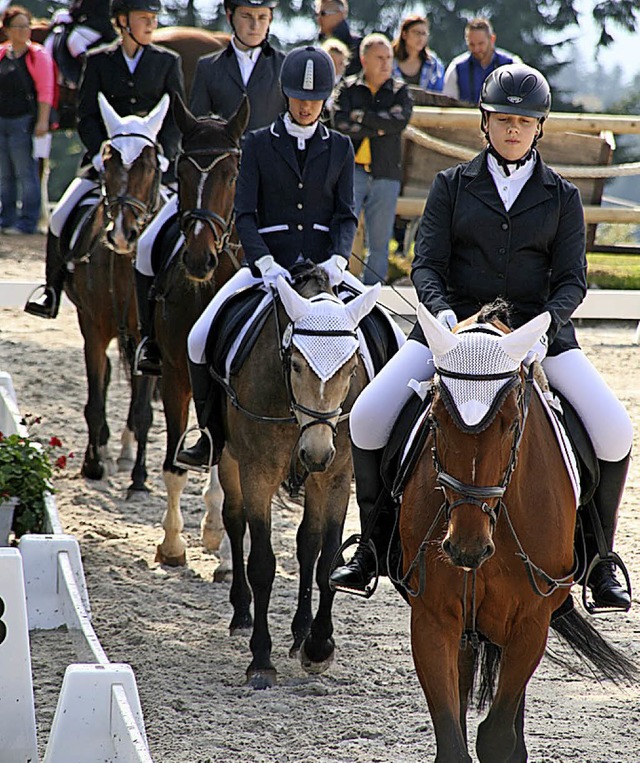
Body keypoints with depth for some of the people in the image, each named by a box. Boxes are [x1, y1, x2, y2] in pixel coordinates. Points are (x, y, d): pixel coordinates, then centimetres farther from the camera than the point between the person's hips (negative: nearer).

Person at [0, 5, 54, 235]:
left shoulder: (37, 55, -5)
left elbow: (45, 91, -10)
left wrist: (42, 121, -18)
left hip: (23, 121, -6)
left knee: (26, 173, -4)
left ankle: (27, 222, -1)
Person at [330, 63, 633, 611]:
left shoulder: (561, 197, 8)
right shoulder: (452, 186, 7)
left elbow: (572, 280, 1)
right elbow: (426, 264, 1)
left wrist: (545, 323, -20)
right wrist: (441, 310, -21)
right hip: (454, 323, 0)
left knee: (615, 431, -18)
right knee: (367, 417, -16)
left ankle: (600, 562, 0)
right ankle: (372, 545, 3)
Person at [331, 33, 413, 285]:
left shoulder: (399, 91, 12)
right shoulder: (347, 89, 9)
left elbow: (399, 122, -7)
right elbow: (341, 124, -7)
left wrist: (361, 116, -5)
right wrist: (379, 128, -8)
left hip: (386, 174, 2)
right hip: (352, 169, -2)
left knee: (380, 241, 3)